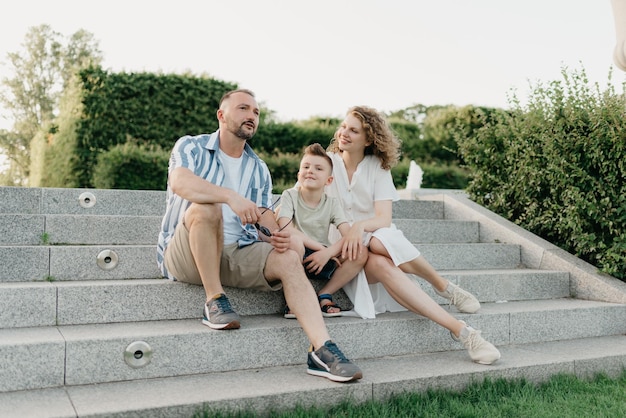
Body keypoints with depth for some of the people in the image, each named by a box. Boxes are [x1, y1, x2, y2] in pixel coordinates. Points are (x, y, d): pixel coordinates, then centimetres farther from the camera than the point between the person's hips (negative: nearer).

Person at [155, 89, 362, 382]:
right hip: (185, 256, -4)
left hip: (236, 253, 4)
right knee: (206, 206, -33)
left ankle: (322, 351, -29)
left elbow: (264, 220, 12)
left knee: (289, 260, -21)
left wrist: (277, 238, -14)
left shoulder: (259, 170, 15)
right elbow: (179, 182, -23)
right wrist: (231, 196, -39)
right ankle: (214, 301, -19)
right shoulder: (191, 147, 0)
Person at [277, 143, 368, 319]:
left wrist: (328, 252, -26)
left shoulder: (332, 203, 4)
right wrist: (320, 247, -22)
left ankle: (325, 294, -4)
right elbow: (286, 229, -20)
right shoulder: (289, 195, -4)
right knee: (293, 242, -37)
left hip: (322, 260, 3)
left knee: (361, 253, -20)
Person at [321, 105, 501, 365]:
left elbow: (384, 218, -11)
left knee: (380, 242, -38)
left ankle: (444, 287, -16)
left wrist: (360, 226, -33)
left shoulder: (378, 167, 1)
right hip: (344, 249, -1)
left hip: (378, 240, 1)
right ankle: (460, 330, -38)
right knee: (381, 266, -35)